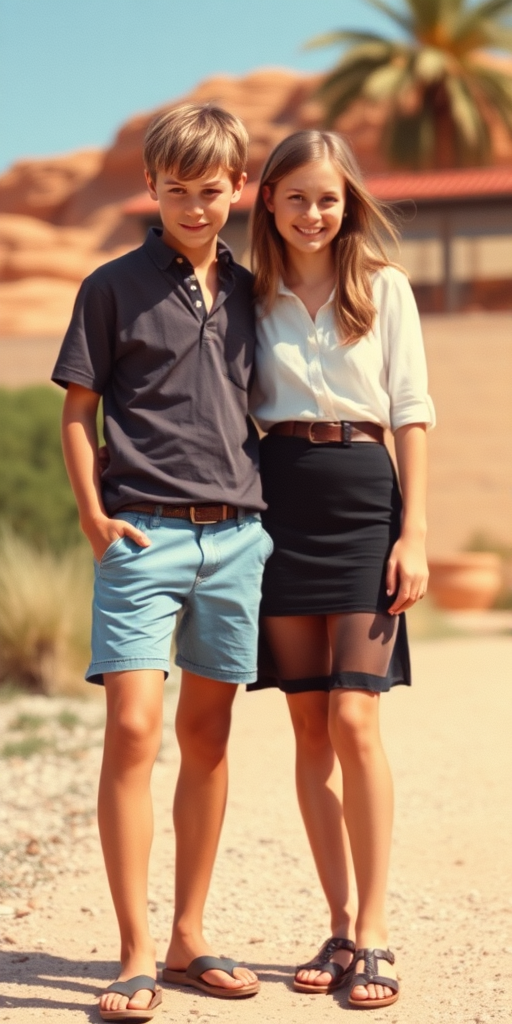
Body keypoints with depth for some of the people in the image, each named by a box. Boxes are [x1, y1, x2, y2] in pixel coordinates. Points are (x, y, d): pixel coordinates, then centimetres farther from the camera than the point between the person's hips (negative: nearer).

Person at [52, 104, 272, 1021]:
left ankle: (188, 940, 19)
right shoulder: (115, 286, 3)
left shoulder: (247, 293, 14)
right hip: (145, 533, -4)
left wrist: (269, 509, 10)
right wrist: (94, 516, -8)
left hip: (236, 533, 4)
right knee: (133, 730, -12)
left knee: (207, 739, 8)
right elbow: (77, 411, 3)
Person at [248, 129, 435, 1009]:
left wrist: (414, 533, -6)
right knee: (309, 729, 5)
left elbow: (411, 413, 2)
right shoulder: (254, 295, 10)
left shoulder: (383, 287, 4)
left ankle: (374, 935, -2)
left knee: (353, 721, -11)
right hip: (280, 505, 3)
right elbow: (234, 412, 12)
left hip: (363, 501, -3)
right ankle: (342, 928, 13)